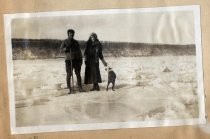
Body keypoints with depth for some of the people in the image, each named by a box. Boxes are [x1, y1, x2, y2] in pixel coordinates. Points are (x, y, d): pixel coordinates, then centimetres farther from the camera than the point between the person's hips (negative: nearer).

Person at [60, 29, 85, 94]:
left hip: (76, 60, 3)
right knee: (69, 74, -5)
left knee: (78, 74, 2)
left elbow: (79, 51, 14)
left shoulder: (76, 42, 13)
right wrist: (66, 48, -23)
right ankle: (69, 89, -1)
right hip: (69, 60, -3)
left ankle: (80, 88, 7)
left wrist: (81, 59, 7)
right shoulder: (64, 42, 5)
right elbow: (61, 49, -4)